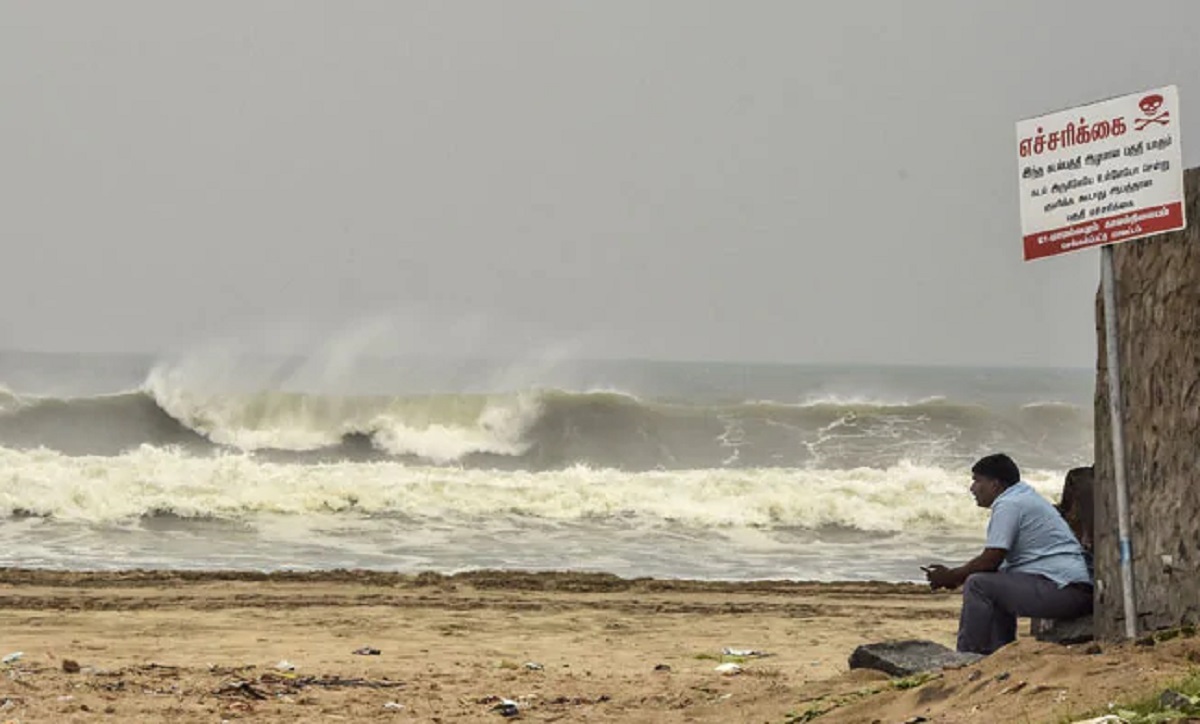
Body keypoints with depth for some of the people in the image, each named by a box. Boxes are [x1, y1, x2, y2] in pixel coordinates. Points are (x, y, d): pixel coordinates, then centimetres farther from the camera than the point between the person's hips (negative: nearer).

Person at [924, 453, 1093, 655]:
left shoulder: (1008, 504, -9)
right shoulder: (1026, 497, 23)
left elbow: (990, 561, -13)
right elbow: (995, 561, 25)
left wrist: (951, 577, 1)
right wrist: (956, 576, 17)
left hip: (1061, 591, -11)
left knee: (977, 584, -10)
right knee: (995, 586, 26)